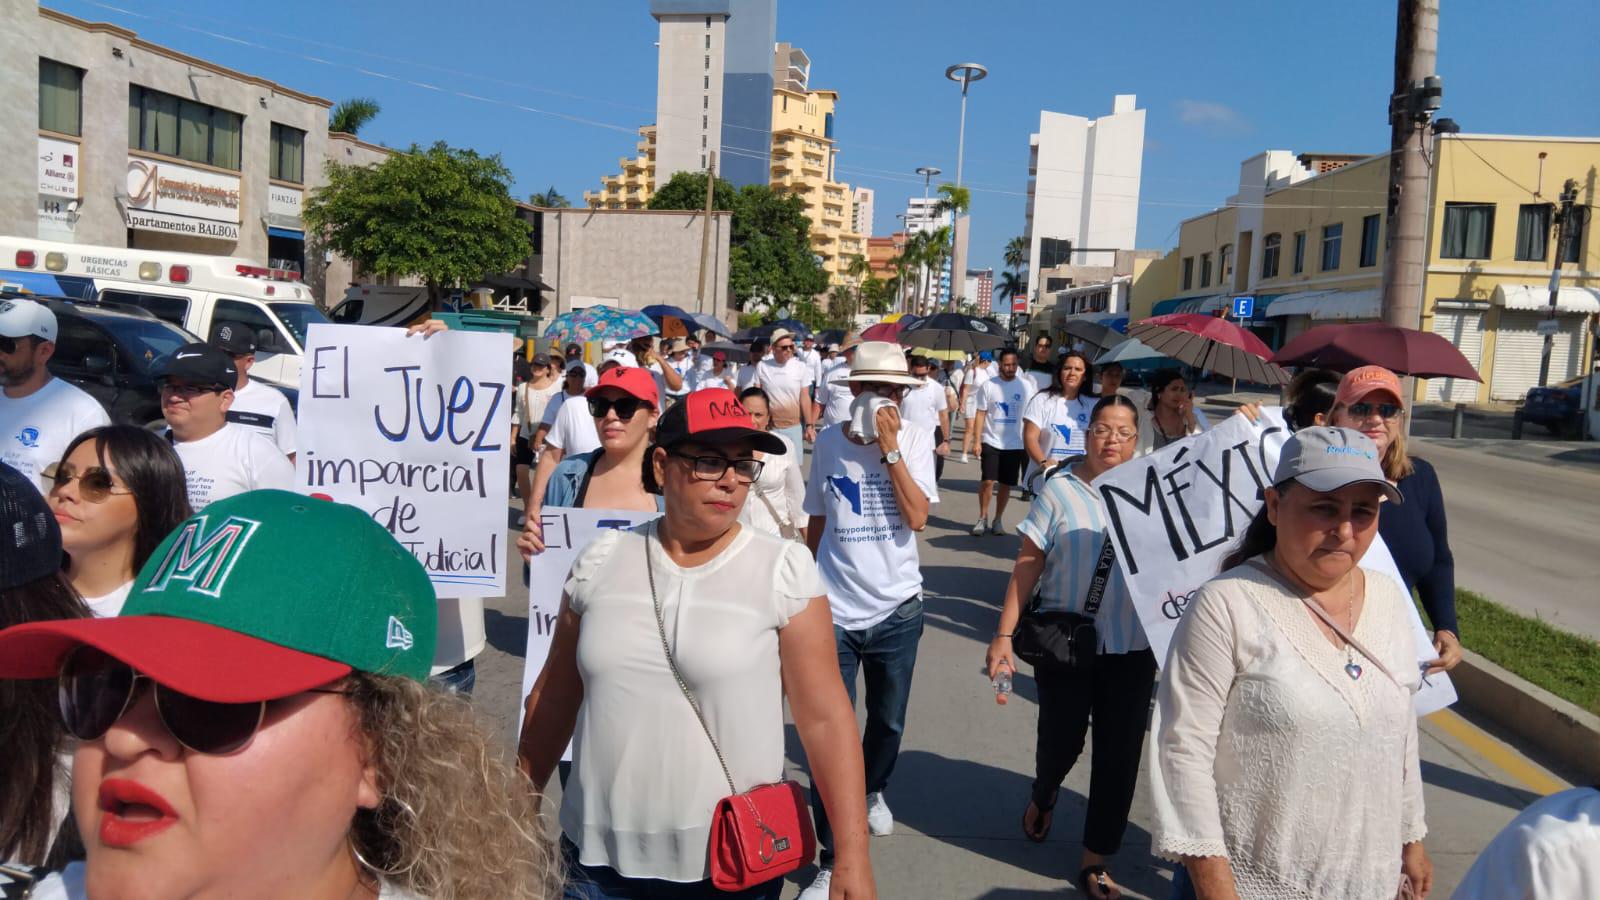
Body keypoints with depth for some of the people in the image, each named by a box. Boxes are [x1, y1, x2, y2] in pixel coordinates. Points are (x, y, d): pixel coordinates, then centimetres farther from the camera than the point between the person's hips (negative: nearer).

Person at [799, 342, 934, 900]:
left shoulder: (914, 440, -5)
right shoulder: (828, 442, -2)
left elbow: (917, 517, -17)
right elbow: (815, 522, 8)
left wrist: (890, 449, -20)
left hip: (896, 608, 1)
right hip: (834, 609, 0)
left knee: (888, 721, 20)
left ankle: (872, 791, 51)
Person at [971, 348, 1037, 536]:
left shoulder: (1026, 385, -1)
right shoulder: (988, 386, -3)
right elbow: (981, 414, -1)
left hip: (1016, 444, 1)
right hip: (992, 442, -1)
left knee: (1006, 484, 8)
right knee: (988, 481, -4)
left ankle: (998, 519, 22)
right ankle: (982, 518, 11)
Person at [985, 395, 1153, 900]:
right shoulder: (1060, 489, -5)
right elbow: (1027, 565, -5)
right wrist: (1004, 635, -8)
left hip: (1131, 649, 2)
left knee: (1119, 754, 5)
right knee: (1061, 740, 8)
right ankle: (1043, 796, 44)